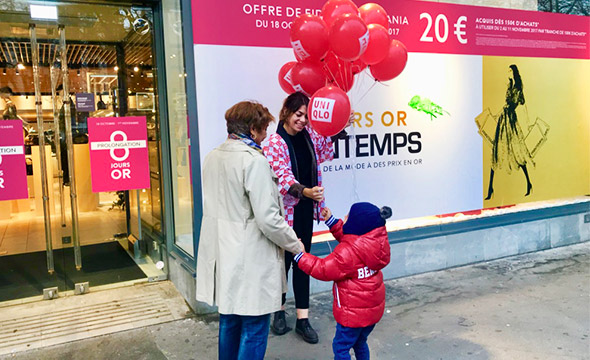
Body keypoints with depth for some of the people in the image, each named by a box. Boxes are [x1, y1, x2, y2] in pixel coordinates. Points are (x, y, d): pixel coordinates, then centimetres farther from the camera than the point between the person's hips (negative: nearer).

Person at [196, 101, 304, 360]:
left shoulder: (212, 157, 6)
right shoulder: (254, 160, -18)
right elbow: (268, 219, -21)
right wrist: (295, 244, -6)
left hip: (223, 254, 8)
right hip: (250, 260, -8)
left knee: (229, 322, 22)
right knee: (254, 330, 5)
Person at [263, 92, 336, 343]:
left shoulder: (308, 134, 4)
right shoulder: (275, 142, -14)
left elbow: (326, 151, 20)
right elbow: (282, 177, -24)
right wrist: (305, 191, -40)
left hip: (306, 208, 6)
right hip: (286, 210, -5)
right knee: (284, 260, 7)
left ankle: (302, 318, 18)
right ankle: (279, 311, 29)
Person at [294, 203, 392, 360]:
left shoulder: (348, 252, -31)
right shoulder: (376, 240, -5)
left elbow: (324, 270, -22)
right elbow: (345, 236, 12)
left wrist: (300, 255, -14)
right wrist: (331, 221, 10)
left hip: (354, 312, -8)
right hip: (374, 307, 9)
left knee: (340, 347, 9)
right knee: (360, 343, 27)